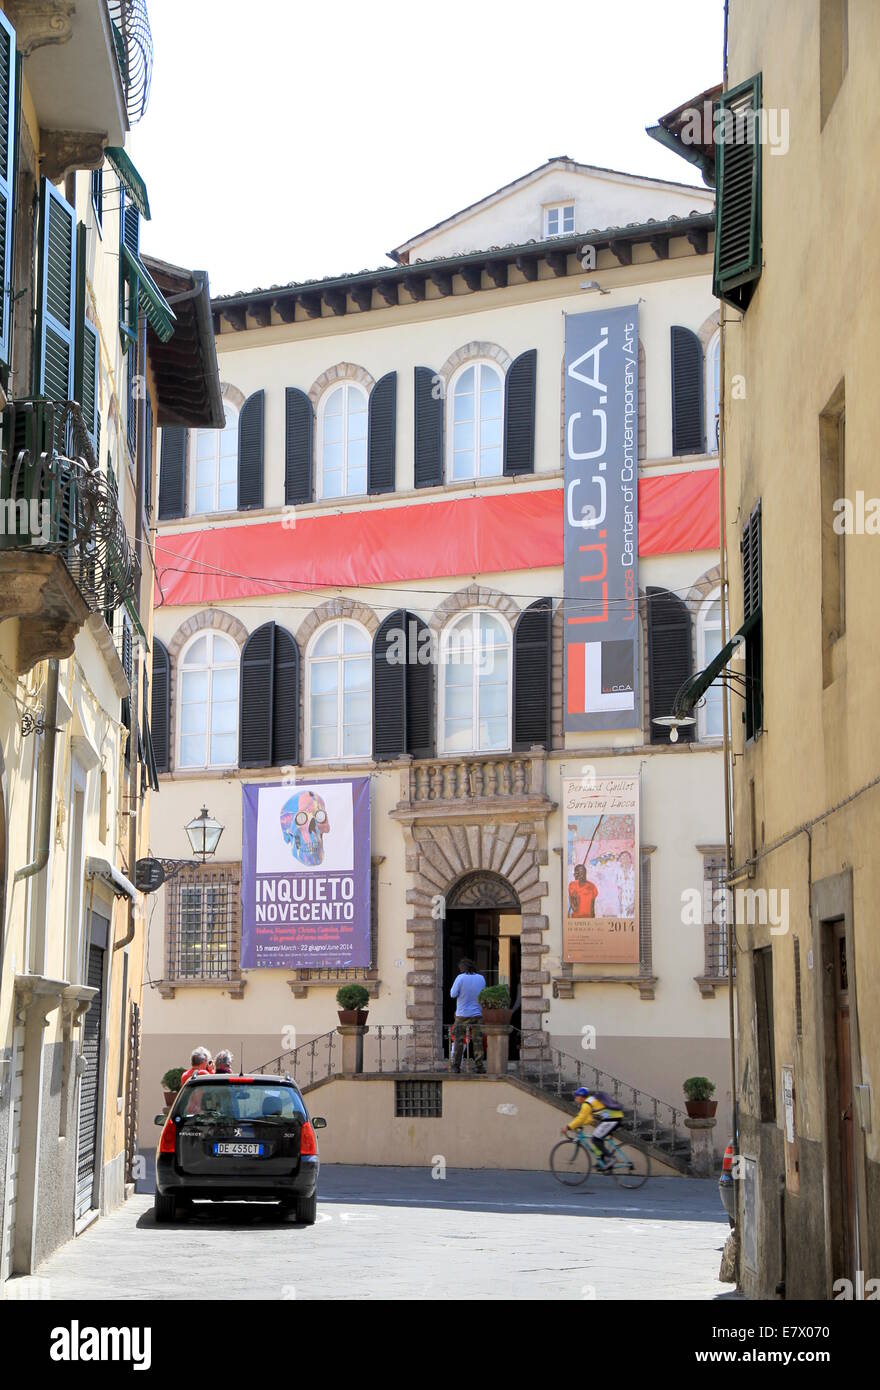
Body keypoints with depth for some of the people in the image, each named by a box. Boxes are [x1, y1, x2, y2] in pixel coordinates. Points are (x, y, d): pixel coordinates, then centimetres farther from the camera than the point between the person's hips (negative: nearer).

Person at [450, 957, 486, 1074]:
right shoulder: (481, 978, 1)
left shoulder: (460, 978, -11)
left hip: (462, 1015, -3)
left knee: (459, 1041, 5)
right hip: (477, 1014, 3)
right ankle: (479, 1066, 3)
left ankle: (456, 1065, 6)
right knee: (477, 1041, 5)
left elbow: (453, 994, -9)